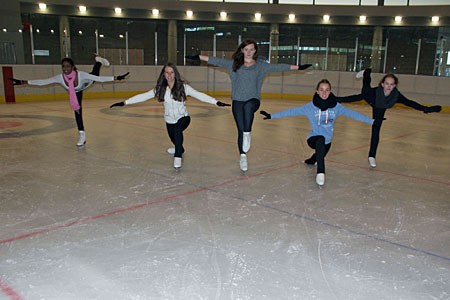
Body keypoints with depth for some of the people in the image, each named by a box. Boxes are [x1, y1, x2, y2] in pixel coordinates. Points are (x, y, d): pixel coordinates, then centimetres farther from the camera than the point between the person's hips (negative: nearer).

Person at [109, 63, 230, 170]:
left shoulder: (183, 86, -15)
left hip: (183, 117, -3)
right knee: (174, 139, 20)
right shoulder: (160, 88, -8)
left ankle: (178, 156, -25)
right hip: (169, 120, 4)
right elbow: (144, 96, -9)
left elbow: (199, 95, -21)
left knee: (177, 129, -35)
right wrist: (124, 102, -13)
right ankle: (179, 148, 58)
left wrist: (216, 102, -31)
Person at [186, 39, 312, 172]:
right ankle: (242, 156, 12)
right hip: (237, 101, 1)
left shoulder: (261, 65, 8)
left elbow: (278, 67, 4)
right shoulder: (234, 64, 9)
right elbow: (217, 61, 6)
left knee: (248, 106, -38)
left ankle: (248, 133, -26)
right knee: (240, 130, 1)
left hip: (253, 100, -1)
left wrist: (298, 67, -1)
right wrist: (198, 57, 1)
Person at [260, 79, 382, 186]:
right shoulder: (311, 106, -15)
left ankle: (312, 160, 66)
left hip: (327, 141, 4)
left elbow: (352, 114, -7)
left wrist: (372, 121, -7)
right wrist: (271, 116, -21)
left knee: (320, 156, 27)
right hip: (314, 138, -4)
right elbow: (292, 111, -16)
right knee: (321, 140, -38)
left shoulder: (336, 106, -9)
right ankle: (320, 172, -31)